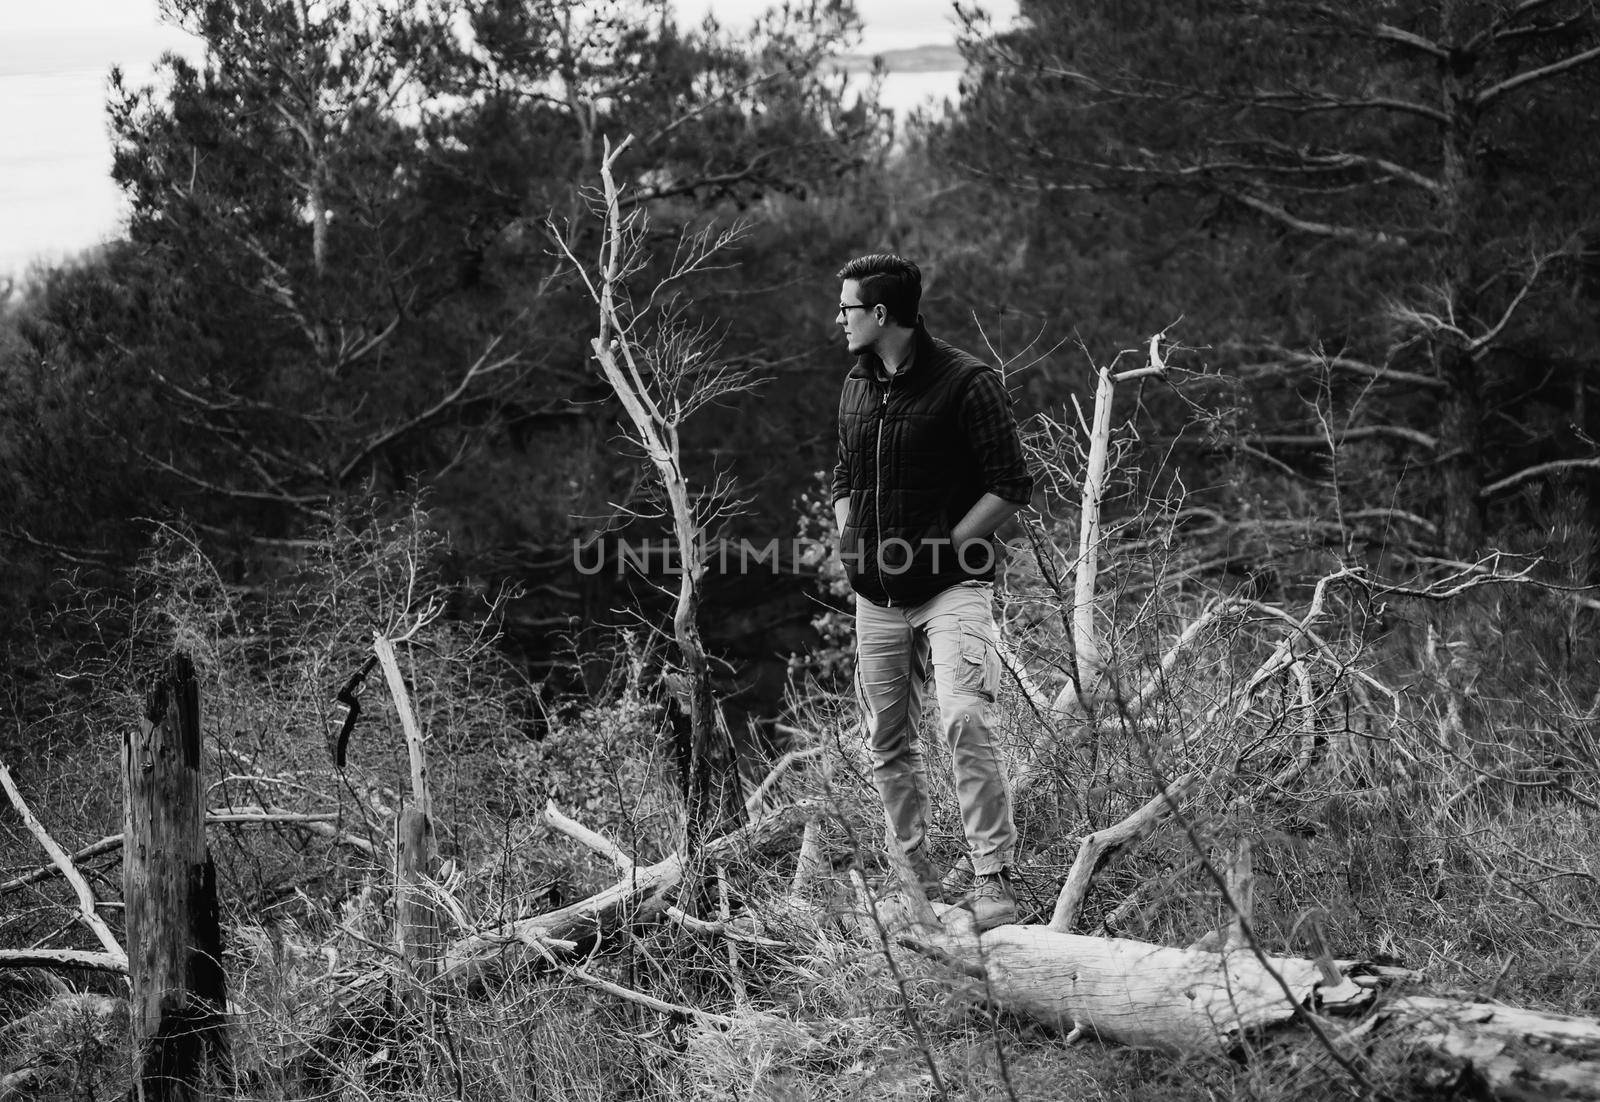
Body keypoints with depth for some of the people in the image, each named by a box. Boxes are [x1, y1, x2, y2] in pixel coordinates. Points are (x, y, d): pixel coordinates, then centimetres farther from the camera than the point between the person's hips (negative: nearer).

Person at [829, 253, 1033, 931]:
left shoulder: (967, 382, -8)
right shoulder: (856, 387, 13)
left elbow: (1010, 486, -9)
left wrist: (941, 547, -13)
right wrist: (849, 542, 8)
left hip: (952, 588, -7)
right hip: (876, 596, 7)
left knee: (965, 722, -23)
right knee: (887, 747, 9)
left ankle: (993, 880, -20)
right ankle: (917, 882, 20)